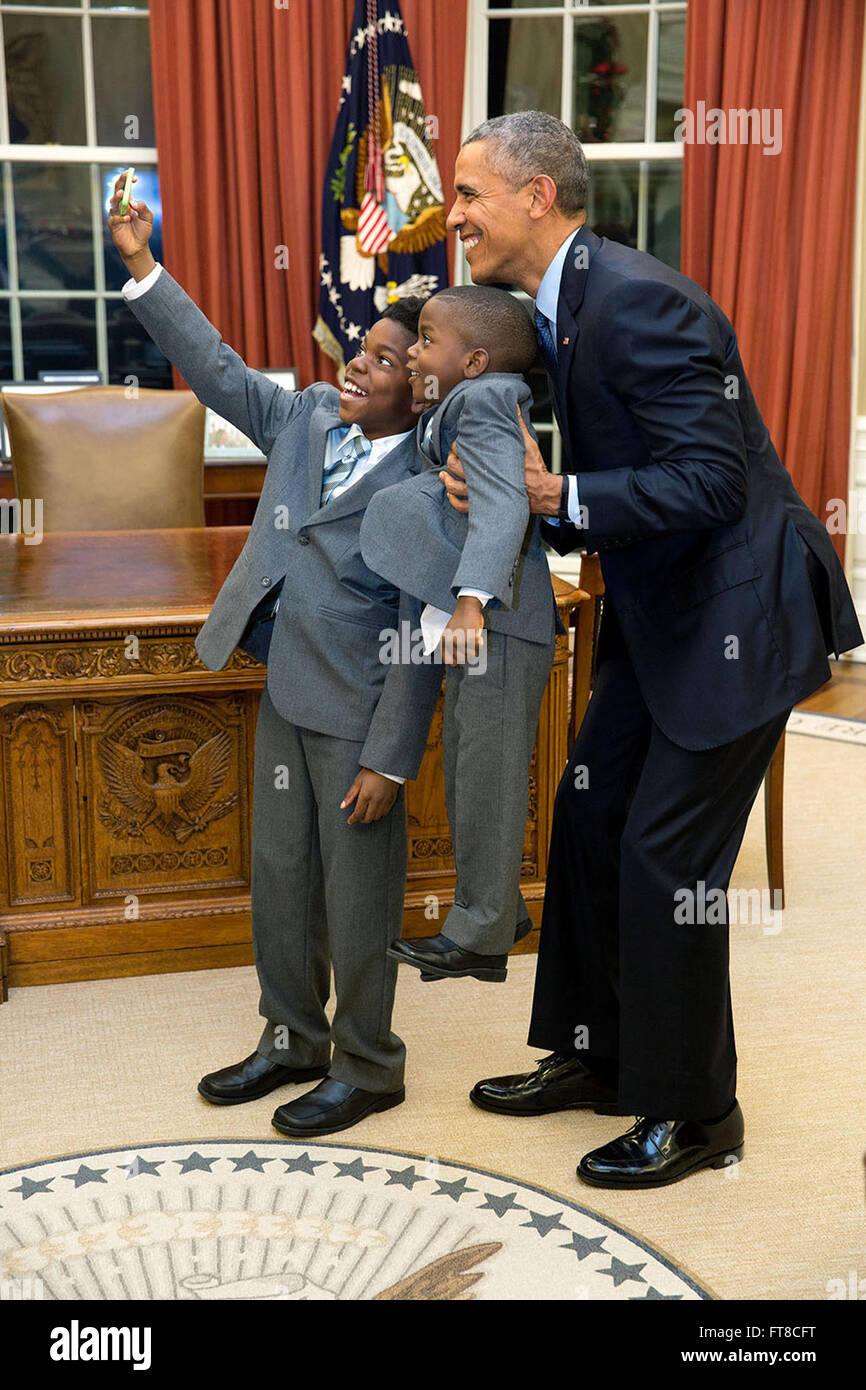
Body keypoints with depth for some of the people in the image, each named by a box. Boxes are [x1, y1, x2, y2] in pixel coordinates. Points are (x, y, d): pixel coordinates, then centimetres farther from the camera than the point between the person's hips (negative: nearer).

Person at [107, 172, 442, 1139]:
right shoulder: (308, 418, 5)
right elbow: (218, 369, 12)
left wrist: (390, 759, -17)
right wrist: (142, 269, 6)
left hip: (358, 713, -7)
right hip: (285, 696, 7)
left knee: (358, 896, 6)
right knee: (280, 879, 18)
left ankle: (367, 1068, 25)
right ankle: (293, 1041, 37)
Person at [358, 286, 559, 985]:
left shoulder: (483, 403, -14)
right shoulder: (457, 409, 17)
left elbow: (502, 506, -28)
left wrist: (472, 600, -38)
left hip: (499, 623, -11)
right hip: (476, 622, 11)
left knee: (488, 776, -2)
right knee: (467, 774, 18)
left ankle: (481, 936, 9)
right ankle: (500, 909, 31)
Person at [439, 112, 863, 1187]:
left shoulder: (639, 302, -22)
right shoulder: (555, 311, 8)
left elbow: (711, 480, -26)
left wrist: (560, 496, -25)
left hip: (736, 612, -10)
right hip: (660, 609, 10)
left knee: (665, 856, -4)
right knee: (589, 812, 14)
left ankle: (694, 1113, 16)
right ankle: (595, 1055, 32)